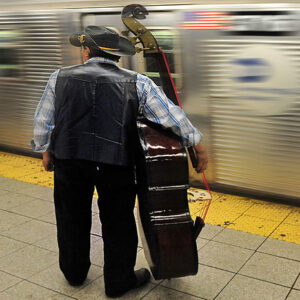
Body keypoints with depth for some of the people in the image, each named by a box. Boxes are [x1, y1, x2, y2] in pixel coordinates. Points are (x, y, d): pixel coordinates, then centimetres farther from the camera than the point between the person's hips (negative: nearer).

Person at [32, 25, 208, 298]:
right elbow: (172, 116, 0)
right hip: (116, 163, -2)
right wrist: (198, 144, 9)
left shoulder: (60, 77, 5)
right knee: (118, 223, 15)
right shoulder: (138, 83, 2)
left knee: (72, 218, 21)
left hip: (68, 159, 2)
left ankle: (74, 273, 42)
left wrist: (45, 151, 26)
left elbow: (43, 122, 11)